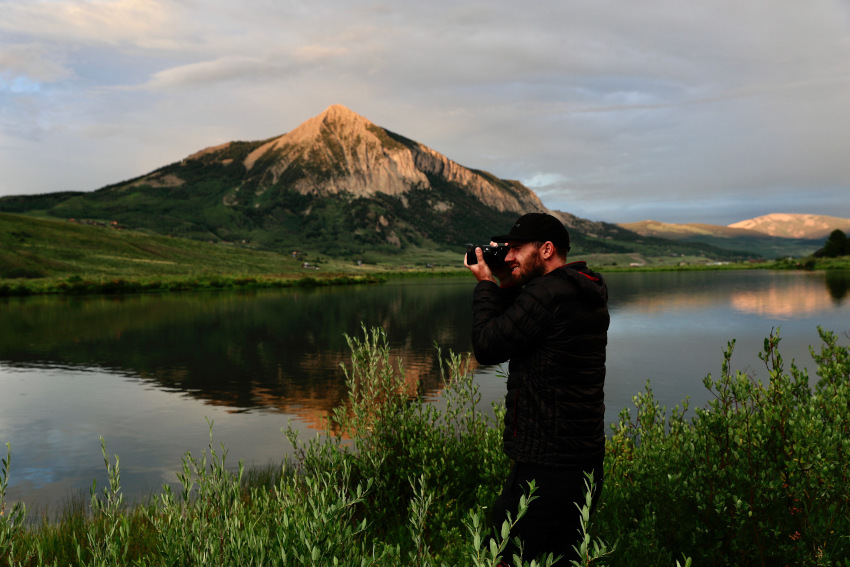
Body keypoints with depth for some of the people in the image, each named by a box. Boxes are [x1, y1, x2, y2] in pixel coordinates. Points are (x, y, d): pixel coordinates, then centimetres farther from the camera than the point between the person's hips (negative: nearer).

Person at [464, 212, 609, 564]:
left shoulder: (547, 294, -20)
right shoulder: (586, 293, 12)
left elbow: (486, 347, -14)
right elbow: (514, 327, 22)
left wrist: (486, 284, -2)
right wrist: (507, 285, 10)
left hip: (545, 466, -10)